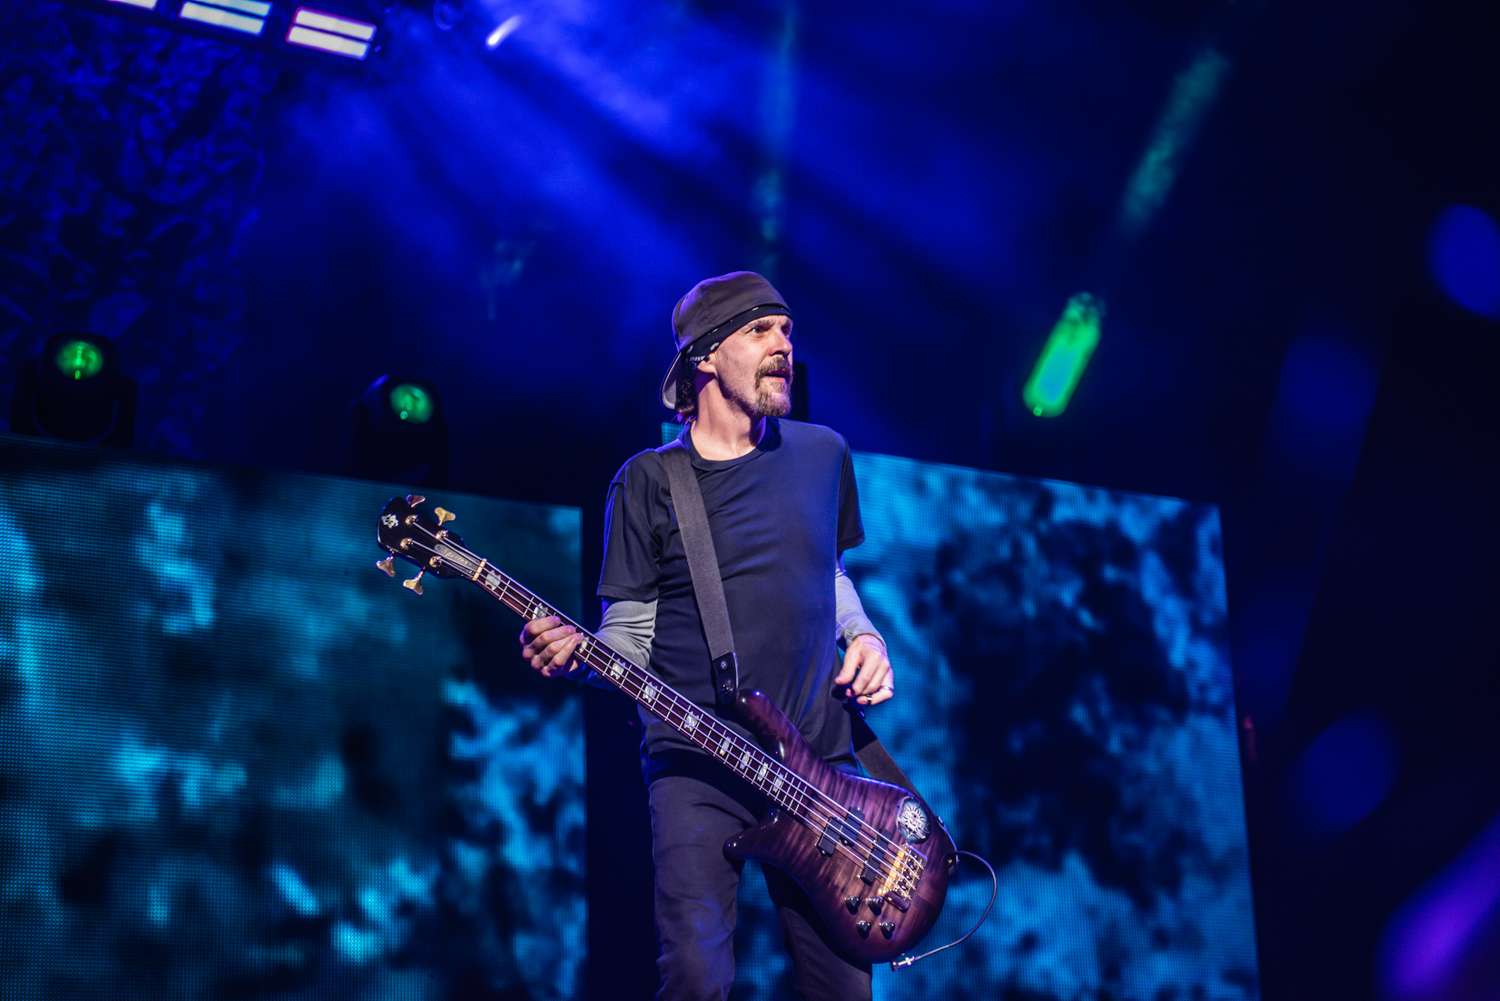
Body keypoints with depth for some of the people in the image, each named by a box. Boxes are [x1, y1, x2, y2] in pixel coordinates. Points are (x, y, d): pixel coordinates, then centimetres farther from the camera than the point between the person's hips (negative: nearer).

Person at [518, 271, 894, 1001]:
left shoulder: (823, 454, 9)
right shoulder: (649, 482, 0)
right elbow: (630, 636, 0)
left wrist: (862, 636, 5)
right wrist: (575, 654, -21)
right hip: (695, 768, -3)